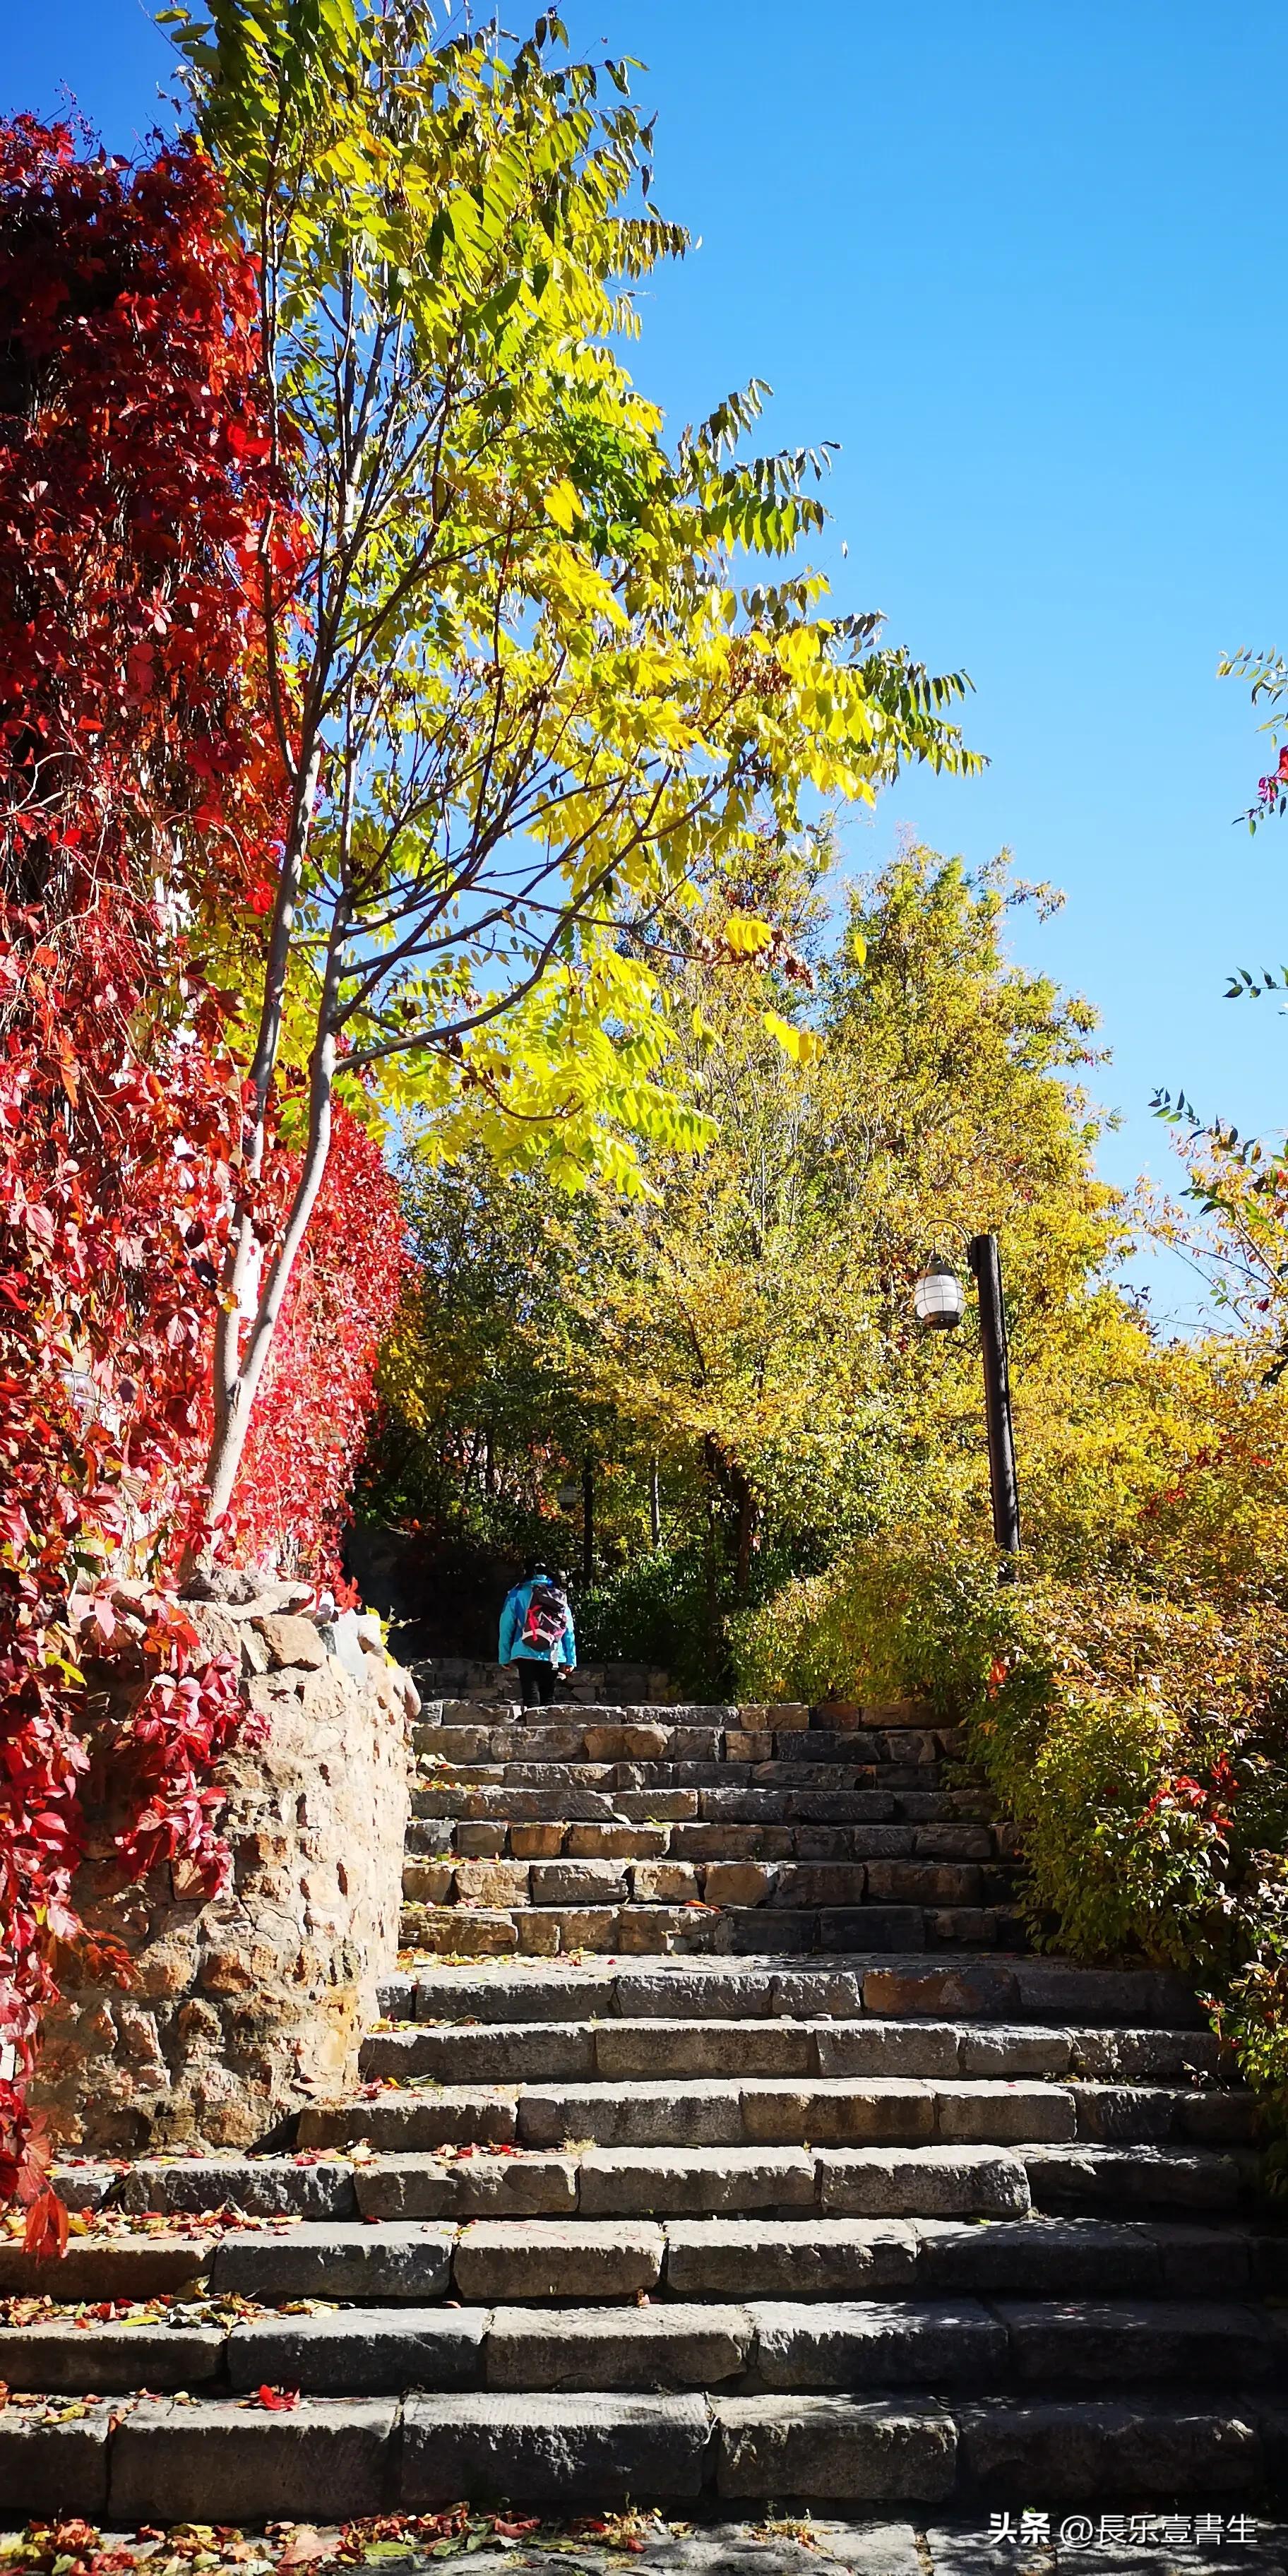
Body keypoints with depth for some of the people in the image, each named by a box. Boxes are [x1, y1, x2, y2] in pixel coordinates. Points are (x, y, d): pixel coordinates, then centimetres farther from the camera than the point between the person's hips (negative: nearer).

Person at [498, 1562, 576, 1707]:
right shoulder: (561, 1597, 11)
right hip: (552, 1657, 2)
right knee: (547, 1700, 10)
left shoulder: (517, 1594, 6)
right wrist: (571, 1660, 10)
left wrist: (505, 1657, 9)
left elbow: (506, 1628, 4)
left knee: (531, 1702, -7)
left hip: (526, 1655, -2)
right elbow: (569, 1631, 8)